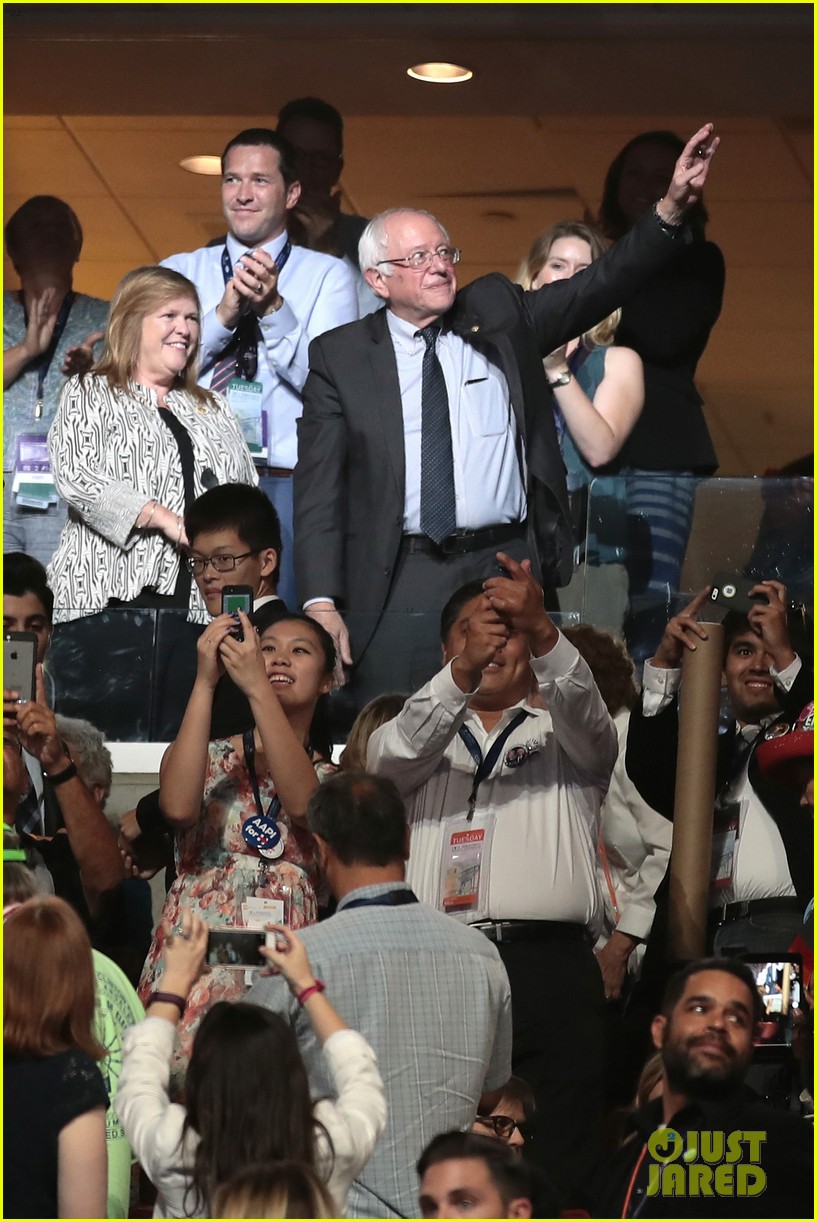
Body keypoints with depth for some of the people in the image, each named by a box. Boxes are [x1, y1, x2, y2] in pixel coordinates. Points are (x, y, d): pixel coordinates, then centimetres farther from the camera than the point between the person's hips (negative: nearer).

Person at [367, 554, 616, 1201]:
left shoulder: (566, 735, 22)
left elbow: (584, 710, -2)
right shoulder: (423, 735, 24)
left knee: (558, 1170, -11)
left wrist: (541, 629, -23)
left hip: (550, 970, -1)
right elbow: (392, 754, 0)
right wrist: (461, 673, -18)